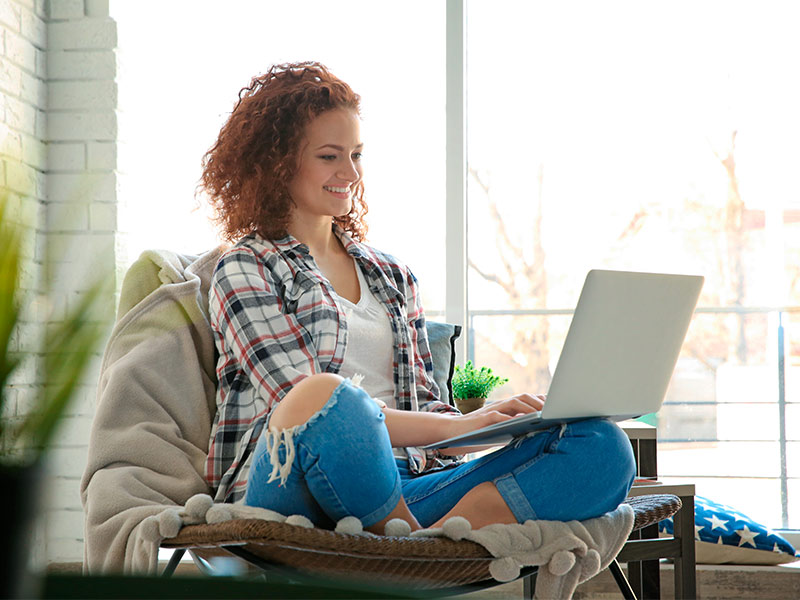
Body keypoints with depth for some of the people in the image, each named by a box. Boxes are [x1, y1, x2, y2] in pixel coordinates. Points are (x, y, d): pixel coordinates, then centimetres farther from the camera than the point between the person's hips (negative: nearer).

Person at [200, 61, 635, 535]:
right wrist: (456, 427, -17)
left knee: (603, 449, -18)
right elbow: (312, 406, -7)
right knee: (325, 393, -43)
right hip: (288, 490, -6)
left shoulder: (393, 277, 27)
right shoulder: (245, 272, 7)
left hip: (401, 487, 6)